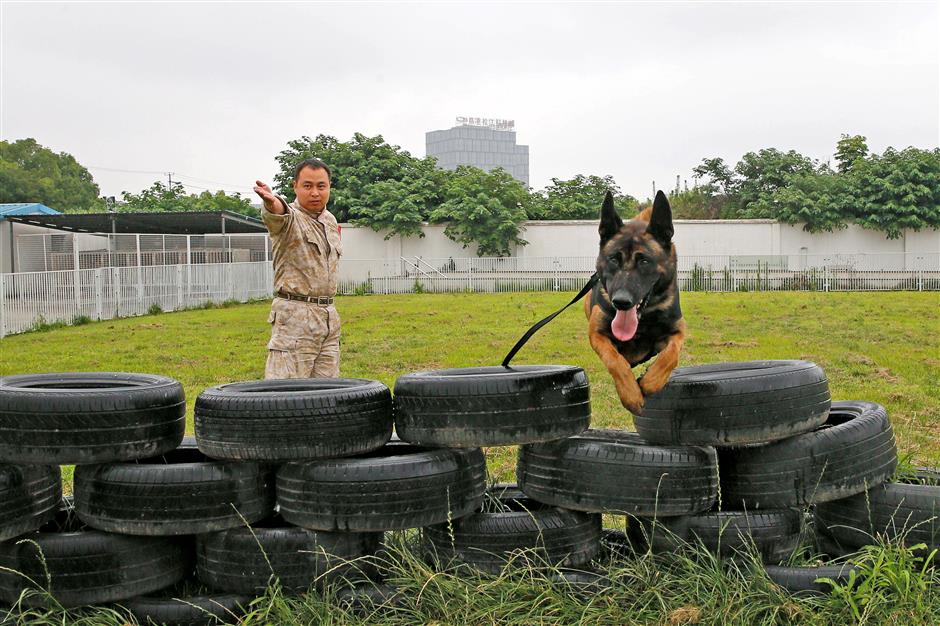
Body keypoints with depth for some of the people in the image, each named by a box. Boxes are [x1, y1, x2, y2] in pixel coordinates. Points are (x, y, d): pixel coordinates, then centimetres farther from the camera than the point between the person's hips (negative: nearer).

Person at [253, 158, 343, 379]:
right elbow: (277, 216, -34)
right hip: (295, 316, -7)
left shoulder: (330, 221, 15)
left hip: (329, 316, 7)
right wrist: (272, 203, -58)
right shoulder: (289, 217, -8)